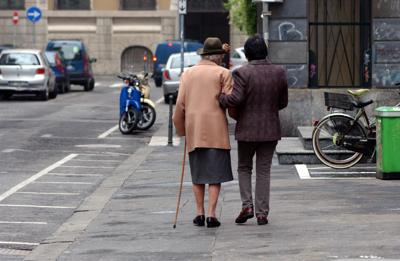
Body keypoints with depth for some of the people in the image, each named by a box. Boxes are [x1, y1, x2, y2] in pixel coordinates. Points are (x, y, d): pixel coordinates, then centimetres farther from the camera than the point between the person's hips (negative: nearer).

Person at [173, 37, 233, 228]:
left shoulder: (188, 73, 9)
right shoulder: (223, 73, -1)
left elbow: (180, 104, 5)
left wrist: (181, 130, 14)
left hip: (193, 129, 3)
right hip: (216, 128, -3)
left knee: (198, 172, 13)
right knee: (215, 172, 0)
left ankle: (200, 213, 13)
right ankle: (211, 215, -6)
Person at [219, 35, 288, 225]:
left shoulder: (242, 73, -13)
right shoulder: (279, 73, 0)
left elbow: (235, 99, -23)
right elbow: (283, 102, 6)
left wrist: (220, 97, -5)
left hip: (247, 129, -2)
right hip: (270, 130, 2)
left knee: (244, 168, 15)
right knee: (264, 171, 8)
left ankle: (247, 205, 1)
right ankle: (262, 213, 6)